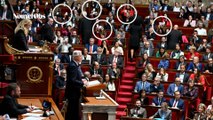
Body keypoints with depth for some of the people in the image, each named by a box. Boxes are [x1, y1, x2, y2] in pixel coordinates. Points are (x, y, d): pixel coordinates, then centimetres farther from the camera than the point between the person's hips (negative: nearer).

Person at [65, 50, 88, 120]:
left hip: (75, 91, 10)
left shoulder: (76, 65, 9)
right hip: (73, 92, -10)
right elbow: (72, 81, -26)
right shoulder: (72, 66, -22)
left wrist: (82, 81, 6)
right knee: (72, 110, -2)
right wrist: (83, 83, -18)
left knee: (75, 110, 16)